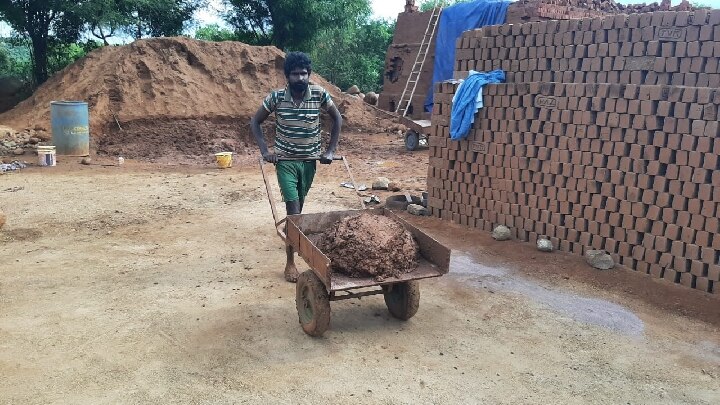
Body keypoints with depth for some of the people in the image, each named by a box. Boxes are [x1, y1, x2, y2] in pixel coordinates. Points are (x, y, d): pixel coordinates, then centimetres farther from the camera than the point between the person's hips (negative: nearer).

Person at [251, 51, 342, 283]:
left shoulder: (320, 95, -11)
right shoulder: (276, 97, -13)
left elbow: (337, 119, 4)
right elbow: (255, 122, -1)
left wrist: (331, 150, -2)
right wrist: (265, 151, -10)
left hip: (310, 160, 2)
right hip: (285, 160, -2)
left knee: (299, 203, 19)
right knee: (293, 208, -9)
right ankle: (291, 262, -2)